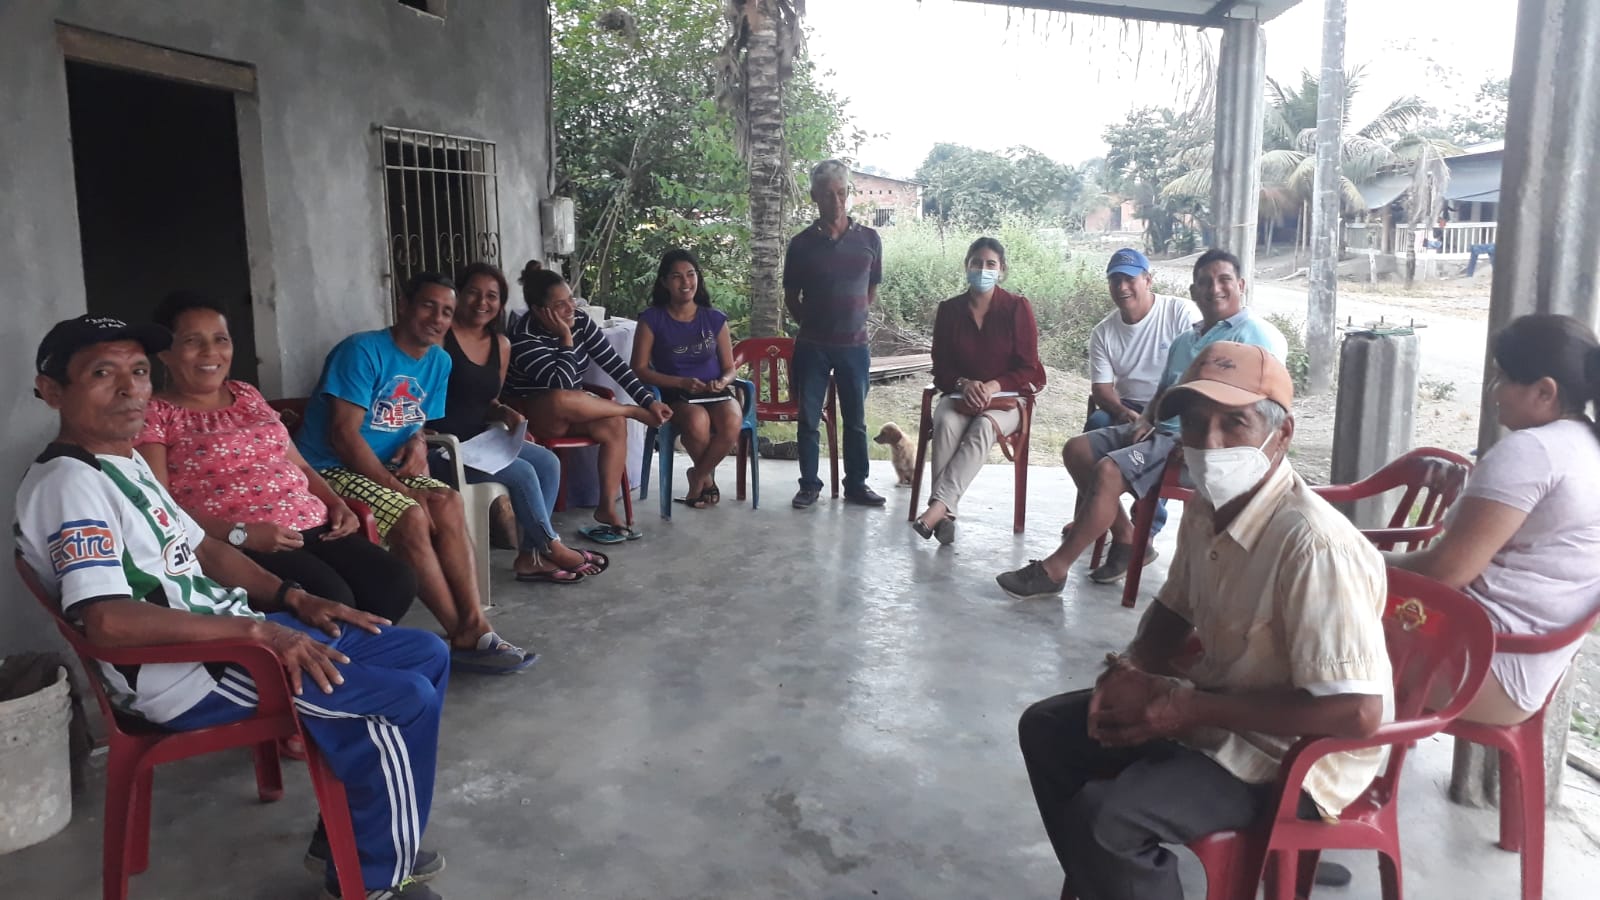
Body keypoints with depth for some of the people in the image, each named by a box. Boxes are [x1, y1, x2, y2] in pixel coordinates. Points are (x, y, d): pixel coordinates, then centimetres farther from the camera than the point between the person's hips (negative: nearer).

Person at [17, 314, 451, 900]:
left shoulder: (127, 463, 14)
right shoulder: (68, 483, -18)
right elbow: (108, 620, -30)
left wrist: (292, 600, 7)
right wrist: (257, 630, -26)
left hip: (231, 633, 10)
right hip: (186, 674, -10)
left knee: (426, 655, 9)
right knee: (406, 701, -17)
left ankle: (346, 837, 21)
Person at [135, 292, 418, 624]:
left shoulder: (247, 395, 22)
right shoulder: (154, 413, 3)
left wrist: (337, 504, 5)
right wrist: (240, 534, -20)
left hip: (312, 526, 6)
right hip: (232, 544, -6)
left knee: (396, 581, -18)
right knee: (332, 599, -32)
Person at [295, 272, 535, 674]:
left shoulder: (439, 361, 7)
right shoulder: (363, 351, -16)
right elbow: (344, 435, -20)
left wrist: (418, 442, -8)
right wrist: (401, 489, -23)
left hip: (387, 467, 7)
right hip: (331, 469, -7)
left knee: (449, 504, -20)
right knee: (411, 517, -29)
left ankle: (474, 624, -23)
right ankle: (464, 635, -21)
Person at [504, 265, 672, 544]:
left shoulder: (579, 320, -5)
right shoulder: (524, 340, -22)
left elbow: (614, 364, -6)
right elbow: (563, 384, -33)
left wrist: (649, 401, -14)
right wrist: (566, 338, -25)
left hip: (574, 412, 6)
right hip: (532, 416, -6)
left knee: (614, 425, -25)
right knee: (560, 400, -40)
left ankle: (607, 508, -19)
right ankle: (632, 411, -17)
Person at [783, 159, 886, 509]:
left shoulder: (869, 239, 1)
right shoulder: (801, 244, -2)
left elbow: (872, 290, 12)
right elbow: (791, 297, 7)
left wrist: (852, 320, 9)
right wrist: (813, 324, 6)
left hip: (854, 344, 1)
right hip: (812, 346, -1)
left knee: (855, 419, 8)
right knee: (809, 419, 5)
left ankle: (856, 484, 19)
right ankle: (809, 484, 16)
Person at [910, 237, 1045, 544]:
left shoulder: (1017, 307, -1)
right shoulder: (949, 310, 6)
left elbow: (1028, 370, -2)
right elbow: (940, 368, 6)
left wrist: (993, 386, -20)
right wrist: (963, 383, -16)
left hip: (1005, 399, -2)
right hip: (959, 395, 2)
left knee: (983, 428, -36)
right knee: (945, 423, -34)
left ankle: (938, 506, -47)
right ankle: (946, 514, -42)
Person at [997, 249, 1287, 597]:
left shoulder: (1255, 334, -5)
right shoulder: (1184, 340, 23)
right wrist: (1145, 419, 6)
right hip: (1160, 429, 10)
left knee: (1108, 471, -27)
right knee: (1077, 449, 1)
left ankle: (1053, 570, -21)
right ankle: (1126, 538, -1)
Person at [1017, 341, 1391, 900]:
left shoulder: (1314, 544, -29)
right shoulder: (1206, 510, -2)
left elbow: (1356, 712, -31)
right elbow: (1175, 609, 16)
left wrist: (1190, 708, -25)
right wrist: (1130, 672, -6)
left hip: (1294, 756, -9)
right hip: (1216, 709, 9)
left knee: (1104, 816, -26)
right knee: (1047, 729, 11)